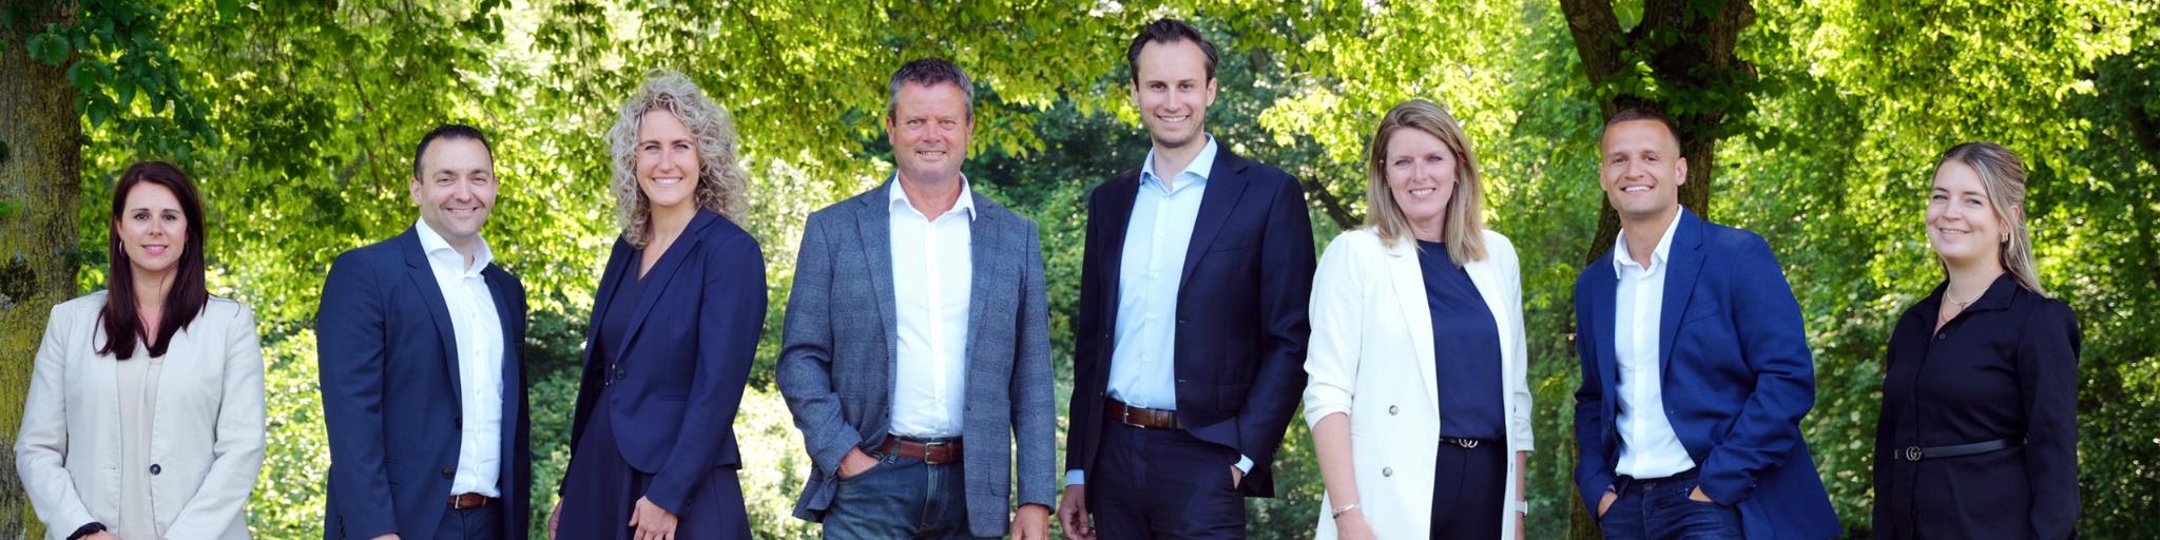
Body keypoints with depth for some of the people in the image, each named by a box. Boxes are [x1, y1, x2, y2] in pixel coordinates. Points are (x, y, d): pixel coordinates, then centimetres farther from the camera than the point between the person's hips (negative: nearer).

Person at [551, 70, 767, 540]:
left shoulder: (730, 251, -11)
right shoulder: (628, 248, 10)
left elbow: (717, 389, -16)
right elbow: (600, 374, 15)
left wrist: (668, 498, -19)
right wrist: (572, 489, 14)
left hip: (686, 490, -6)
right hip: (600, 477, 7)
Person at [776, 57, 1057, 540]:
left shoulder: (1015, 238, 8)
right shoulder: (834, 230, 4)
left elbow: (1031, 379, 7)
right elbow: (801, 359, 3)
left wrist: (1036, 501, 1)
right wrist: (844, 456, -9)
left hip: (972, 487, 2)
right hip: (870, 483, -1)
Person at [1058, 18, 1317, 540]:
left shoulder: (1268, 194, -2)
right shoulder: (1110, 201, 12)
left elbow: (1290, 340, -4)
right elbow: (1090, 341, 15)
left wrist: (1246, 455, -12)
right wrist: (1077, 471, 12)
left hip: (1203, 460, -4)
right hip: (1114, 454, 5)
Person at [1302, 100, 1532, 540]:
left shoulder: (1498, 256, 13)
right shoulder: (1354, 254, 1)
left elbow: (1515, 391, 16)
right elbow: (1326, 392, -6)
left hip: (1485, 485, 4)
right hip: (1393, 495, -4)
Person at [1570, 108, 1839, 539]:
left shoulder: (1738, 256, -5)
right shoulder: (1592, 285, 12)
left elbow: (1789, 378, -11)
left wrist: (1719, 484, -15)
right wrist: (1597, 488, 3)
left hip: (1718, 504, -5)